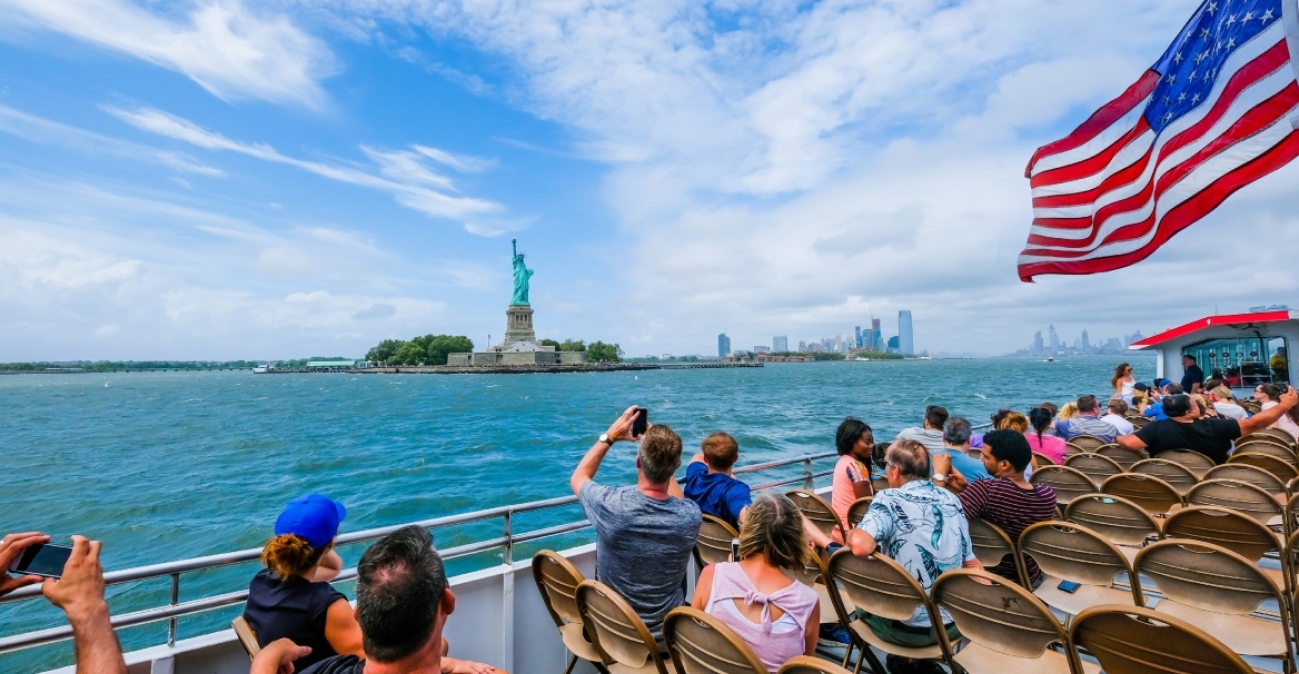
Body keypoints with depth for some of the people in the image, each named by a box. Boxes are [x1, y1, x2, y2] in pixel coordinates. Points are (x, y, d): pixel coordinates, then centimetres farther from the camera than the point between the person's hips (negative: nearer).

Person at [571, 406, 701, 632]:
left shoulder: (609, 504, -31)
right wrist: (655, 442, 0)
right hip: (665, 624, 1)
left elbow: (578, 478, -6)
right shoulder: (691, 515, -27)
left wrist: (609, 437, -3)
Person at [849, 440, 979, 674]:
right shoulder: (951, 499, -1)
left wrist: (850, 535, -12)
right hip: (954, 623, 5)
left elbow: (861, 546, -32)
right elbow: (972, 564, 7)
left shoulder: (889, 499, -17)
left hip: (906, 628, -5)